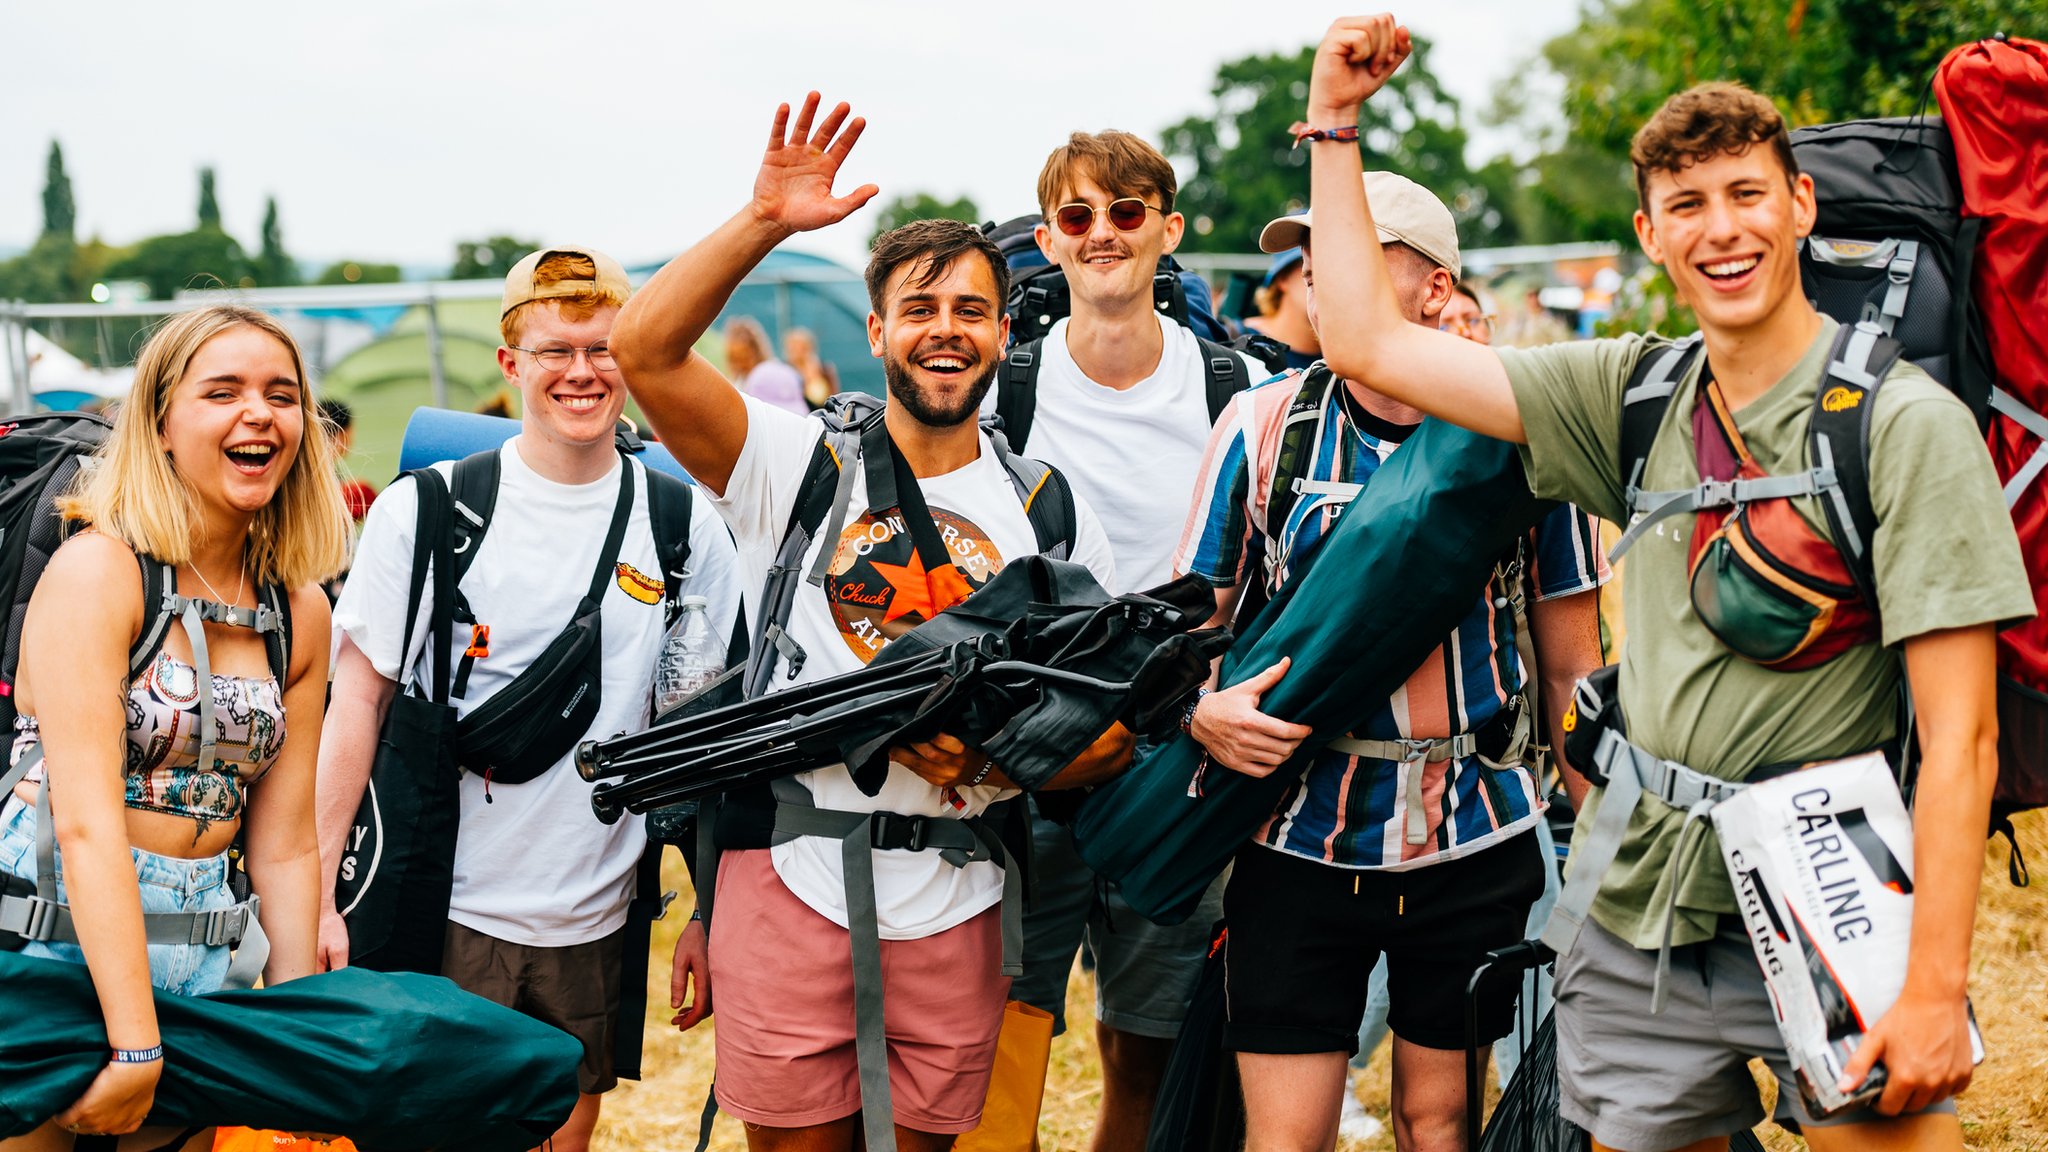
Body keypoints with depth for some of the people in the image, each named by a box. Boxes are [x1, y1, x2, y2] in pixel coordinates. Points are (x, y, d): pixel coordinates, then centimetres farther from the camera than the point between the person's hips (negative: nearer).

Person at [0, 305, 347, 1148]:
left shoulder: (301, 610, 7)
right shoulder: (99, 566, -12)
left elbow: (282, 841, 9)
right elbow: (87, 821, -20)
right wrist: (134, 1044, -25)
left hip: (205, 949, 6)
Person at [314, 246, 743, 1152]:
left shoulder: (684, 529, 3)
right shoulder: (424, 510, -3)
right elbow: (358, 703, -1)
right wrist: (315, 895, -8)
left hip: (591, 924, 2)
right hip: (443, 909, -2)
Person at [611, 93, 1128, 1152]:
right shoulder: (800, 462, 2)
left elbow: (1113, 724, 8)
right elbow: (644, 349, -12)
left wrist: (994, 761, -11)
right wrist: (763, 223, -18)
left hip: (952, 902, 2)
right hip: (792, 879, -2)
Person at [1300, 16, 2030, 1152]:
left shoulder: (1905, 424, -9)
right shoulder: (1636, 397, 6)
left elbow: (1960, 736, -13)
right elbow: (1368, 341, 8)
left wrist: (1937, 985, -19)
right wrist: (1333, 117, 8)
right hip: (1643, 920, 5)